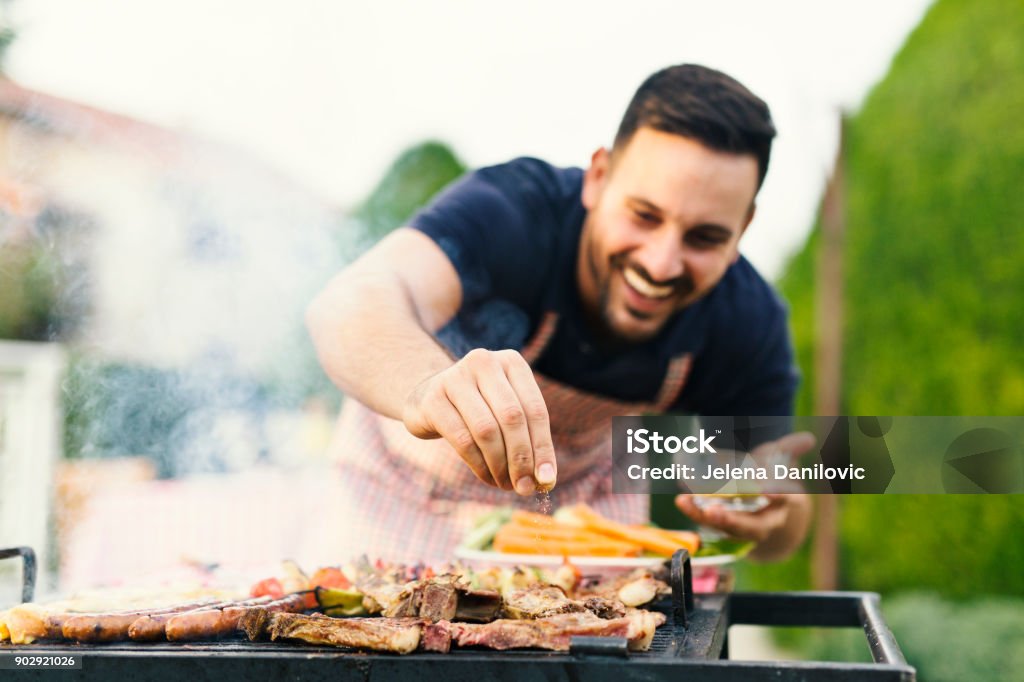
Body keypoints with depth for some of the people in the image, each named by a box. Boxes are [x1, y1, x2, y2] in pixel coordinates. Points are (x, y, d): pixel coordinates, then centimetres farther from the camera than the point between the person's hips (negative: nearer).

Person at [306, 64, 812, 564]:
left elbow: (782, 530, -11)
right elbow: (350, 303, -53)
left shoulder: (747, 323, -23)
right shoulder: (509, 212, -34)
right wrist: (429, 387, -74)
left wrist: (771, 517, -35)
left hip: (588, 495, 3)